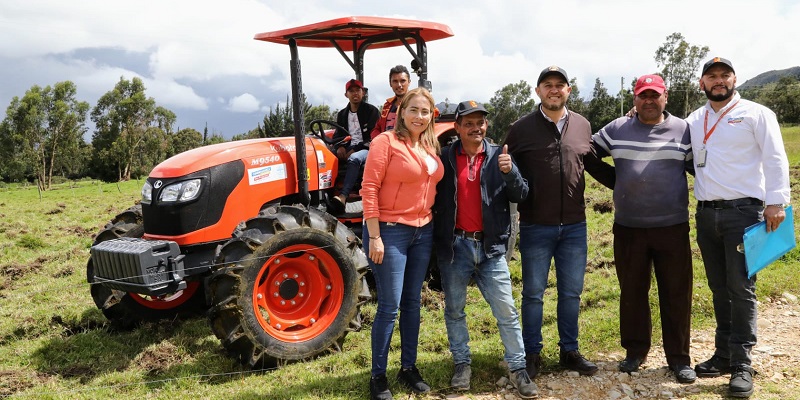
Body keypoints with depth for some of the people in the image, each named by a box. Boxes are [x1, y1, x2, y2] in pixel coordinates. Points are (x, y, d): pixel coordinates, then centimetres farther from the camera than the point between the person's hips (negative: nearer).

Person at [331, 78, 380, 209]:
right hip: (348, 150, 5)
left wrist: (355, 149, -16)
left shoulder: (371, 111, 2)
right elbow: (338, 135, 21)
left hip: (367, 149, -5)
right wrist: (340, 146, -5)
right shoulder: (342, 114, 19)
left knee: (354, 159, -39)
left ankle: (343, 196, -55)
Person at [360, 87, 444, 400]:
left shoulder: (430, 147, 10)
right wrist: (374, 236, -18)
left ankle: (409, 368, 26)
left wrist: (433, 225, 12)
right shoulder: (386, 141, -11)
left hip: (423, 232, 7)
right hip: (390, 231, -7)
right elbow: (369, 189, -15)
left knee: (412, 302, 14)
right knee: (389, 305, -3)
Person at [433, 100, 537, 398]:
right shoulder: (444, 158, 1)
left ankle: (518, 368, 13)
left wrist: (510, 172, -20)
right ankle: (462, 364, 25)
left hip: (490, 246, 0)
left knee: (506, 310, 2)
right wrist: (438, 236, -5)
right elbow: (432, 199, 6)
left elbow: (520, 196, -3)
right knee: (454, 310, 10)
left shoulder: (499, 156, 2)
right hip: (454, 246, 0)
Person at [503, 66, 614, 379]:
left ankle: (569, 351, 24)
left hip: (574, 225, 3)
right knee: (533, 292, 6)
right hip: (535, 226, -3)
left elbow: (595, 166, 16)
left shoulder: (582, 126, 7)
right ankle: (531, 354, 19)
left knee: (571, 292, 11)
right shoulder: (521, 129, -2)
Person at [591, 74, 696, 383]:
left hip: (673, 227, -1)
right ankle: (635, 351, 25)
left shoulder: (684, 130, 3)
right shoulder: (616, 129, 5)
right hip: (628, 228, 1)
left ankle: (679, 357, 16)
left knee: (676, 293, 4)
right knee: (632, 292, 11)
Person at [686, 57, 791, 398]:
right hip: (706, 215, 5)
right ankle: (724, 353, 21)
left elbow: (775, 159, -5)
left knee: (741, 288, -4)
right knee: (719, 289, 11)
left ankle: (741, 364, 1)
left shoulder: (756, 114, 0)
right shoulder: (693, 121, 13)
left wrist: (776, 202, -15)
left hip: (743, 211, -4)